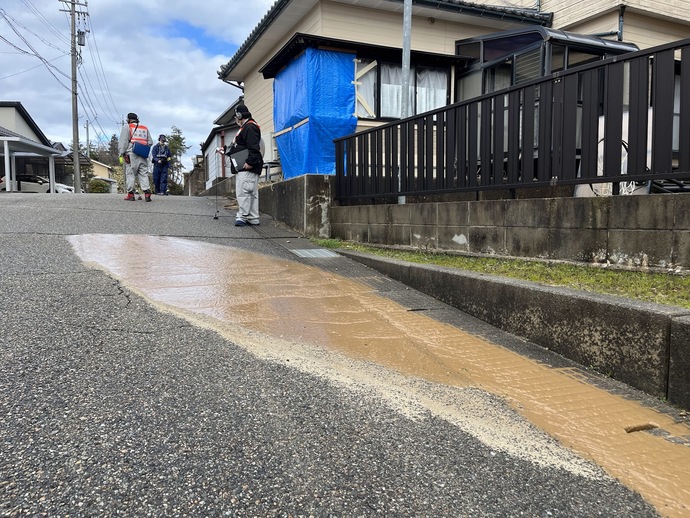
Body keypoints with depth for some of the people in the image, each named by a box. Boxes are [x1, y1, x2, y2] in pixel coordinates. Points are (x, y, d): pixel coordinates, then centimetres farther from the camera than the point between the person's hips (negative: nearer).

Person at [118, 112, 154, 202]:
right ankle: (147, 192, -10)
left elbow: (123, 141, -3)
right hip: (143, 156, 4)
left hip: (131, 154, -4)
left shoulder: (127, 127, 5)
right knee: (144, 174, 3)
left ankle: (130, 194, -2)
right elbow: (150, 142, 16)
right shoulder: (145, 128, 18)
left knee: (130, 174, 0)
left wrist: (121, 154, -4)